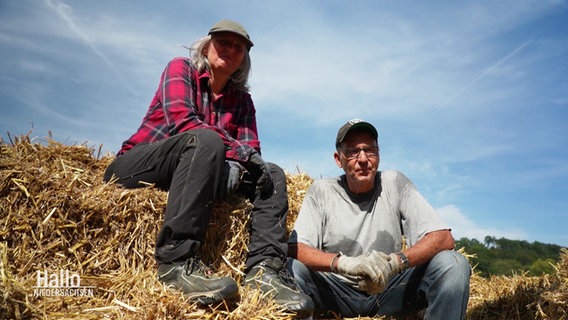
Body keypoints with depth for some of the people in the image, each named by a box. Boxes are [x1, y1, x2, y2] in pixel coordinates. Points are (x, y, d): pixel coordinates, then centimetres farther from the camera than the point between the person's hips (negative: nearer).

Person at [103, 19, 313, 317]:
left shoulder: (241, 99, 13)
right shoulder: (181, 68, 0)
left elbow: (251, 148, 3)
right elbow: (181, 121, -18)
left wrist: (237, 164, -21)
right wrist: (238, 151, -24)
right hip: (135, 168, -5)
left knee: (272, 174, -8)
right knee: (205, 140, -34)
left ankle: (265, 268, -28)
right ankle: (177, 261, -41)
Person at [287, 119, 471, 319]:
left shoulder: (395, 183, -5)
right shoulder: (321, 191, -6)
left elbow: (444, 238, -12)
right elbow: (295, 248, -16)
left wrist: (396, 261, -31)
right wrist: (345, 263, -35)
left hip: (390, 290, 2)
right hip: (336, 292, -1)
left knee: (454, 263, -21)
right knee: (289, 267, -30)